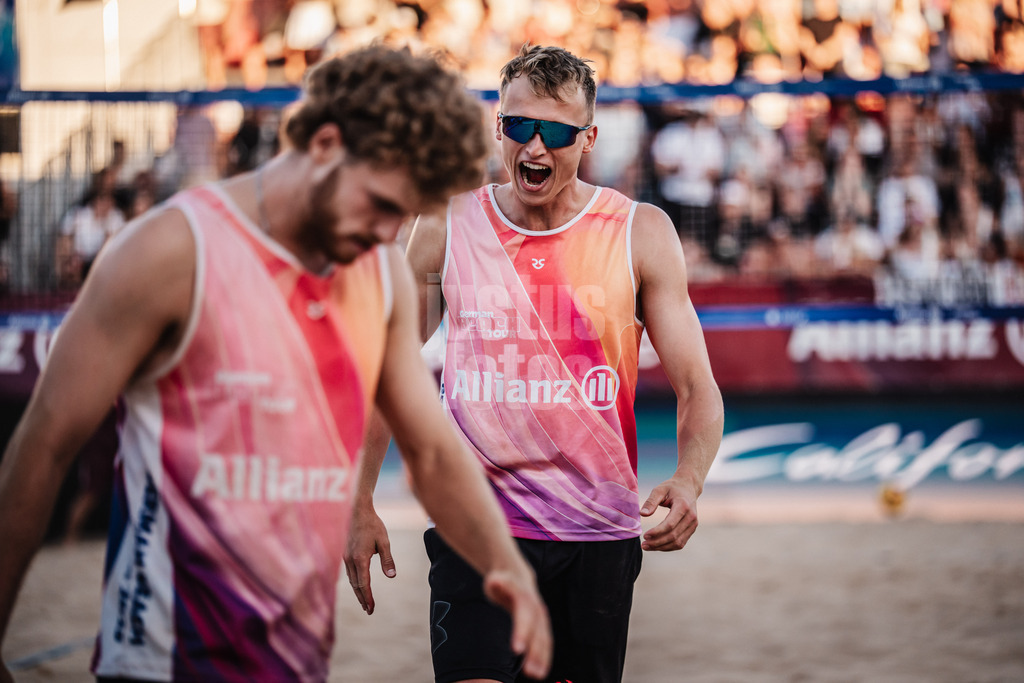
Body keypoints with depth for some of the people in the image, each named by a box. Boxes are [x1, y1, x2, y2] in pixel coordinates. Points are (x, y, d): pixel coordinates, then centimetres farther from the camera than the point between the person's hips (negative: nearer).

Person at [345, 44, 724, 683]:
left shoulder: (642, 234, 0)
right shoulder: (444, 229, 2)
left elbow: (698, 390, -1)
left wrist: (688, 481, -21)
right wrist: (361, 503, 7)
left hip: (598, 533, 1)